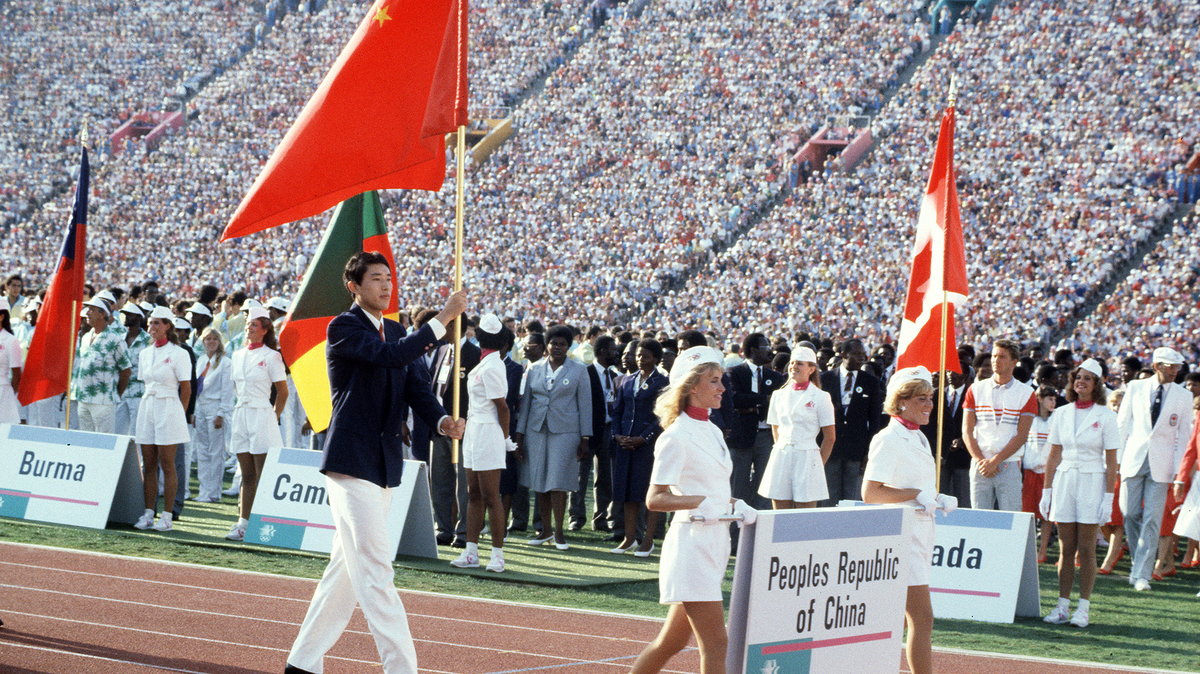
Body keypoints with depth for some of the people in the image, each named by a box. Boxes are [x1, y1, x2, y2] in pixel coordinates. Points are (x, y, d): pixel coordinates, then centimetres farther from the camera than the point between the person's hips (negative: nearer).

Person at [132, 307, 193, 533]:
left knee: (167, 465, -3)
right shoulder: (144, 354, 12)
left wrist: (179, 415, -5)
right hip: (146, 407, 6)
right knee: (148, 465, 5)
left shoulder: (178, 353, -6)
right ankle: (148, 513, 9)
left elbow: (186, 390, -4)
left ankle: (166, 516, 0)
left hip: (168, 407, -6)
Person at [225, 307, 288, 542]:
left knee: (263, 476, -5)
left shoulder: (270, 356, -5)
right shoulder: (238, 355, 13)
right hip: (241, 415, 6)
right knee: (247, 476, 7)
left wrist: (274, 416, -1)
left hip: (261, 415, -6)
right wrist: (242, 405, 13)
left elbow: (283, 392, -3)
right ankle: (243, 522, 6)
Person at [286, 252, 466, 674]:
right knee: (375, 571, -11)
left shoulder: (395, 331, 16)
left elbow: (416, 386, 10)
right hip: (351, 462, -9)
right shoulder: (344, 328, -9)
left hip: (385, 464, 9)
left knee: (347, 568, 13)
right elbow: (392, 356, -25)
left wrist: (441, 420, -10)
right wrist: (443, 319, -25)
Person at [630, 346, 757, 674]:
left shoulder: (713, 432, 14)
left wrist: (736, 505, 6)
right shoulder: (677, 437, -12)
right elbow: (654, 499, -15)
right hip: (691, 544, -9)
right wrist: (701, 503, -25)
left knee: (673, 640, 14)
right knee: (715, 643, -10)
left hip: (714, 544, 9)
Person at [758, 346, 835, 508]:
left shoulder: (820, 397, 0)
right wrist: (782, 451, 13)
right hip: (780, 457, 4)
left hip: (807, 458, -4)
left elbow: (830, 437, 1)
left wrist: (819, 464, 0)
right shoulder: (779, 395, 12)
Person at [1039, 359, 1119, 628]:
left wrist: (1109, 497, -9)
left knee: (1086, 548, -2)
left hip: (1092, 482, -3)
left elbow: (1111, 461, -3)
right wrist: (1046, 490, 8)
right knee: (1066, 548, 3)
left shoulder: (1105, 416, -2)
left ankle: (1083, 608, 2)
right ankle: (1062, 606, 6)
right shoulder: (1061, 414, 8)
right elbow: (1053, 456, 12)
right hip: (1064, 481, 3)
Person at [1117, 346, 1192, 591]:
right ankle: (1140, 563, 21)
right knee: (1130, 513, 1)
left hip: (1161, 462, -1)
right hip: (1134, 458, 1)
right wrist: (1116, 458, 3)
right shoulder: (1135, 388, 5)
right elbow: (1122, 424, 8)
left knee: (1152, 519, -6)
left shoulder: (1183, 396, 3)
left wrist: (1178, 470, -2)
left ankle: (1142, 574, -5)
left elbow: (1183, 435, 5)